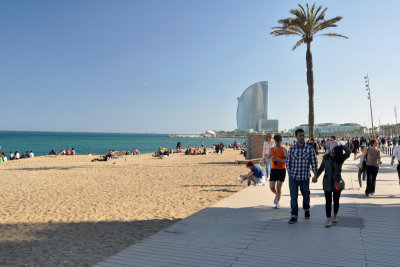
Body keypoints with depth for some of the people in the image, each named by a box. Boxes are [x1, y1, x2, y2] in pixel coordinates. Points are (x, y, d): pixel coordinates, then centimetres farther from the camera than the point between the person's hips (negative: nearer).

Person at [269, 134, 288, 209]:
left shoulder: (284, 150, -5)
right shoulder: (271, 149, 8)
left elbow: (286, 160, -13)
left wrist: (278, 159, -29)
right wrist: (271, 159, -11)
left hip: (281, 170, -3)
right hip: (273, 169, 4)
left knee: (278, 187, -6)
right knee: (272, 187, -1)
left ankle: (277, 202, 11)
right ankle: (277, 195, 31)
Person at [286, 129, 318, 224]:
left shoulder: (310, 148, -4)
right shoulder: (292, 149, 2)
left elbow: (314, 162, -2)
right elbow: (288, 161, 13)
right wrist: (288, 170, -1)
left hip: (304, 177, -1)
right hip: (293, 177, 1)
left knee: (306, 195, 15)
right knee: (293, 197, -2)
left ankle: (306, 209, 43)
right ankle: (294, 216, 3)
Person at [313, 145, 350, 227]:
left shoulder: (340, 159, -7)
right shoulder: (326, 158, -3)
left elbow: (348, 152, -26)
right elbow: (321, 168, 10)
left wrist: (340, 146, -16)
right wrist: (316, 176, 6)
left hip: (337, 182, 0)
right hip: (327, 183, 0)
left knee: (336, 200, 11)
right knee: (328, 201, -4)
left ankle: (335, 216, 32)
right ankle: (328, 220, -2)